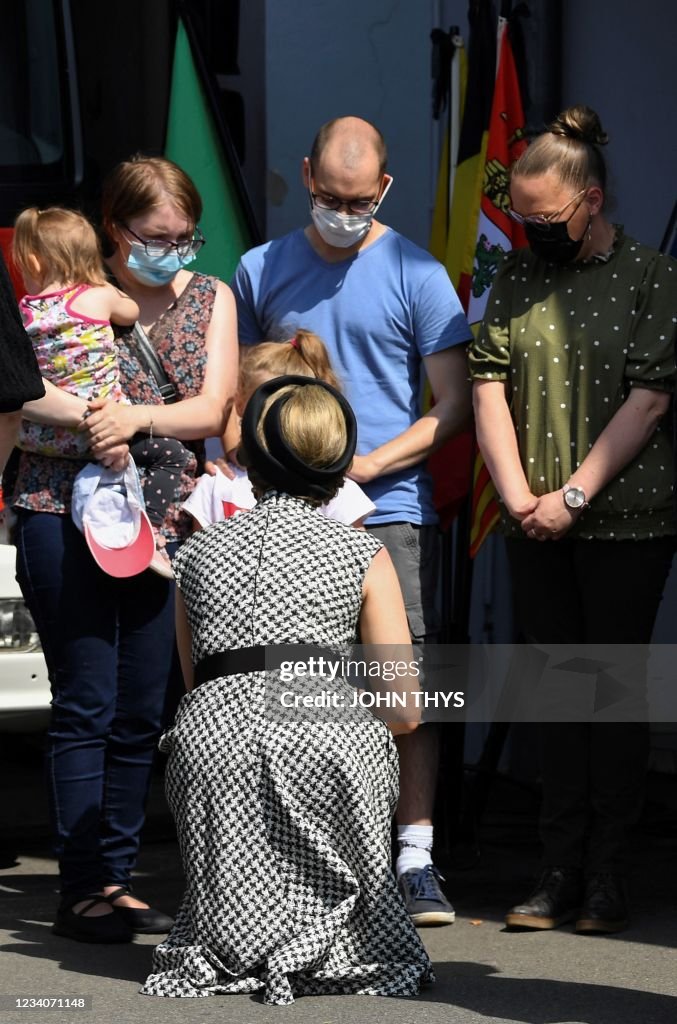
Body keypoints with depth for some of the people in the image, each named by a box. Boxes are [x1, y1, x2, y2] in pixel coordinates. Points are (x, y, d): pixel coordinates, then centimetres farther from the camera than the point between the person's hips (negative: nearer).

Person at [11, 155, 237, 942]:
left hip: (159, 522, 4)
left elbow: (211, 409, 0)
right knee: (86, 706, -6)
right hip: (65, 515, -4)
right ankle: (81, 888, -2)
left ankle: (117, 877, 16)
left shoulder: (211, 299, 11)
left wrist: (135, 416, -18)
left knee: (141, 713, 6)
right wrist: (88, 413, -27)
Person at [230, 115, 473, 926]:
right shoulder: (260, 272, 10)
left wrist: (363, 466, -10)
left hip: (390, 512, -2)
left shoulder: (415, 274, 2)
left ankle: (415, 861, -2)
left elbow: (453, 407, 1)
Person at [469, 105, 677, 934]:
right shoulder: (517, 277, 11)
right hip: (535, 526, 4)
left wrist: (573, 496, -14)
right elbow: (489, 385, 5)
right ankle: (560, 872, 9)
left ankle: (607, 878, 5)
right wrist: (518, 495, -7)